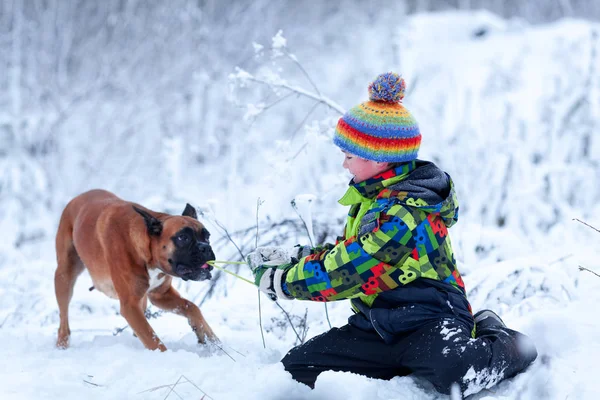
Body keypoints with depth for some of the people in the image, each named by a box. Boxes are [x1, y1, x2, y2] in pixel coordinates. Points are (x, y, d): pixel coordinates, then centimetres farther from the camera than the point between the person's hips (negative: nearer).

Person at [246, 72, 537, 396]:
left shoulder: (404, 214, -22)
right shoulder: (376, 198, 10)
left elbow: (347, 271, -23)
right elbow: (348, 252, 22)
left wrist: (281, 281, -12)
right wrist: (293, 258, 10)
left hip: (429, 322, -9)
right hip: (378, 327, 9)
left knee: (451, 372, -40)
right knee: (295, 370, -4)